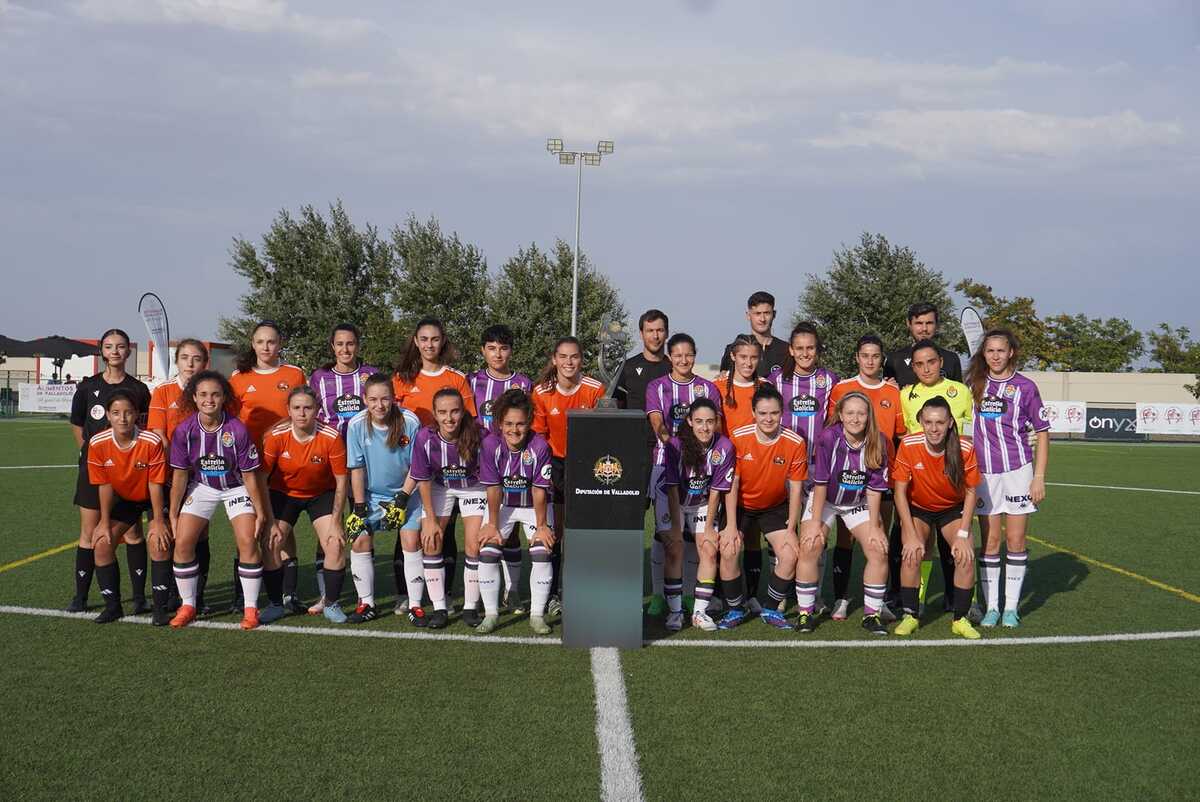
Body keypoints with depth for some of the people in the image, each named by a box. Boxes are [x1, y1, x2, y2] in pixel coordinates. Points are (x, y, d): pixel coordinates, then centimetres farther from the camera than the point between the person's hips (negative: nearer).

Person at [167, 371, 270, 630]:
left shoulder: (237, 429, -24)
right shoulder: (184, 430, -18)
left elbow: (249, 475, -14)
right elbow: (180, 475, -7)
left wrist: (260, 512, -9)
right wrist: (173, 514, -4)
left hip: (235, 487, -2)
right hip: (201, 487, 2)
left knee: (248, 541, -16)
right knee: (182, 543, -8)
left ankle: (250, 608, -2)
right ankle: (187, 606, 10)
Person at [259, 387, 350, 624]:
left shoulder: (331, 437, -24)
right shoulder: (276, 436, -22)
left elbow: (341, 481, -14)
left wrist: (335, 522, -15)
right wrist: (270, 522, -15)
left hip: (322, 494, -1)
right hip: (283, 493, 1)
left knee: (335, 545, -14)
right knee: (271, 544, -10)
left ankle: (331, 604, 6)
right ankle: (275, 605, 9)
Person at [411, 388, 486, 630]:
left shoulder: (477, 436, -30)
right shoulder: (425, 438, -25)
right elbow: (423, 480, -13)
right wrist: (431, 519, -10)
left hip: (473, 487, -1)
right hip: (439, 487, 2)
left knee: (475, 545, -10)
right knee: (431, 542, -8)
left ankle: (470, 608, 6)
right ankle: (439, 608, 3)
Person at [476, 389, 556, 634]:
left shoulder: (539, 446, -26)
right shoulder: (490, 444, -23)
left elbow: (539, 491, -19)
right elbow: (493, 489, -17)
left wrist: (541, 526, -13)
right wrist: (493, 525, -11)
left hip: (534, 506, -1)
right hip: (501, 505, 1)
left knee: (542, 553, -14)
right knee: (487, 553, -11)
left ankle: (537, 615, 0)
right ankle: (491, 614, 4)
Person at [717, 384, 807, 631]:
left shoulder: (795, 443, -19)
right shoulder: (738, 438, -20)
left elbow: (795, 488, -11)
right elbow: (732, 484, -14)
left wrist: (790, 530, -11)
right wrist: (731, 526, -17)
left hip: (775, 507, 1)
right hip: (741, 506, -1)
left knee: (790, 555, -14)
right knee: (728, 552, -19)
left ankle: (771, 610, 10)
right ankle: (735, 610, 3)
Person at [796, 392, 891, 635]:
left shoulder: (877, 442, -16)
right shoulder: (828, 437, -24)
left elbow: (874, 488, -10)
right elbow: (820, 483, -19)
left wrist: (874, 527, -11)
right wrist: (815, 522, -18)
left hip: (858, 504, 2)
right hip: (824, 501, -2)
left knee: (879, 551, -12)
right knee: (809, 548, -20)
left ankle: (871, 614, 3)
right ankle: (805, 613, -4)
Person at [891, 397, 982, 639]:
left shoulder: (965, 449, -22)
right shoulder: (908, 446, -24)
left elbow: (970, 492, -11)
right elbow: (900, 492, -18)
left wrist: (963, 534, -17)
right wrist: (911, 536, -21)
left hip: (953, 510, 1)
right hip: (917, 509, -1)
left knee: (966, 556, -19)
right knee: (912, 554, -23)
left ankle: (961, 620, -2)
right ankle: (910, 616, -7)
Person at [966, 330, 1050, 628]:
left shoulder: (1025, 386, -2)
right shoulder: (975, 383, 5)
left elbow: (1042, 432, 2)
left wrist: (1039, 476, -4)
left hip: (1018, 470, -2)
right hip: (984, 471, 2)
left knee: (1015, 540, 2)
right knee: (990, 541, 4)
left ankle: (1011, 607, 10)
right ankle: (991, 606, 10)